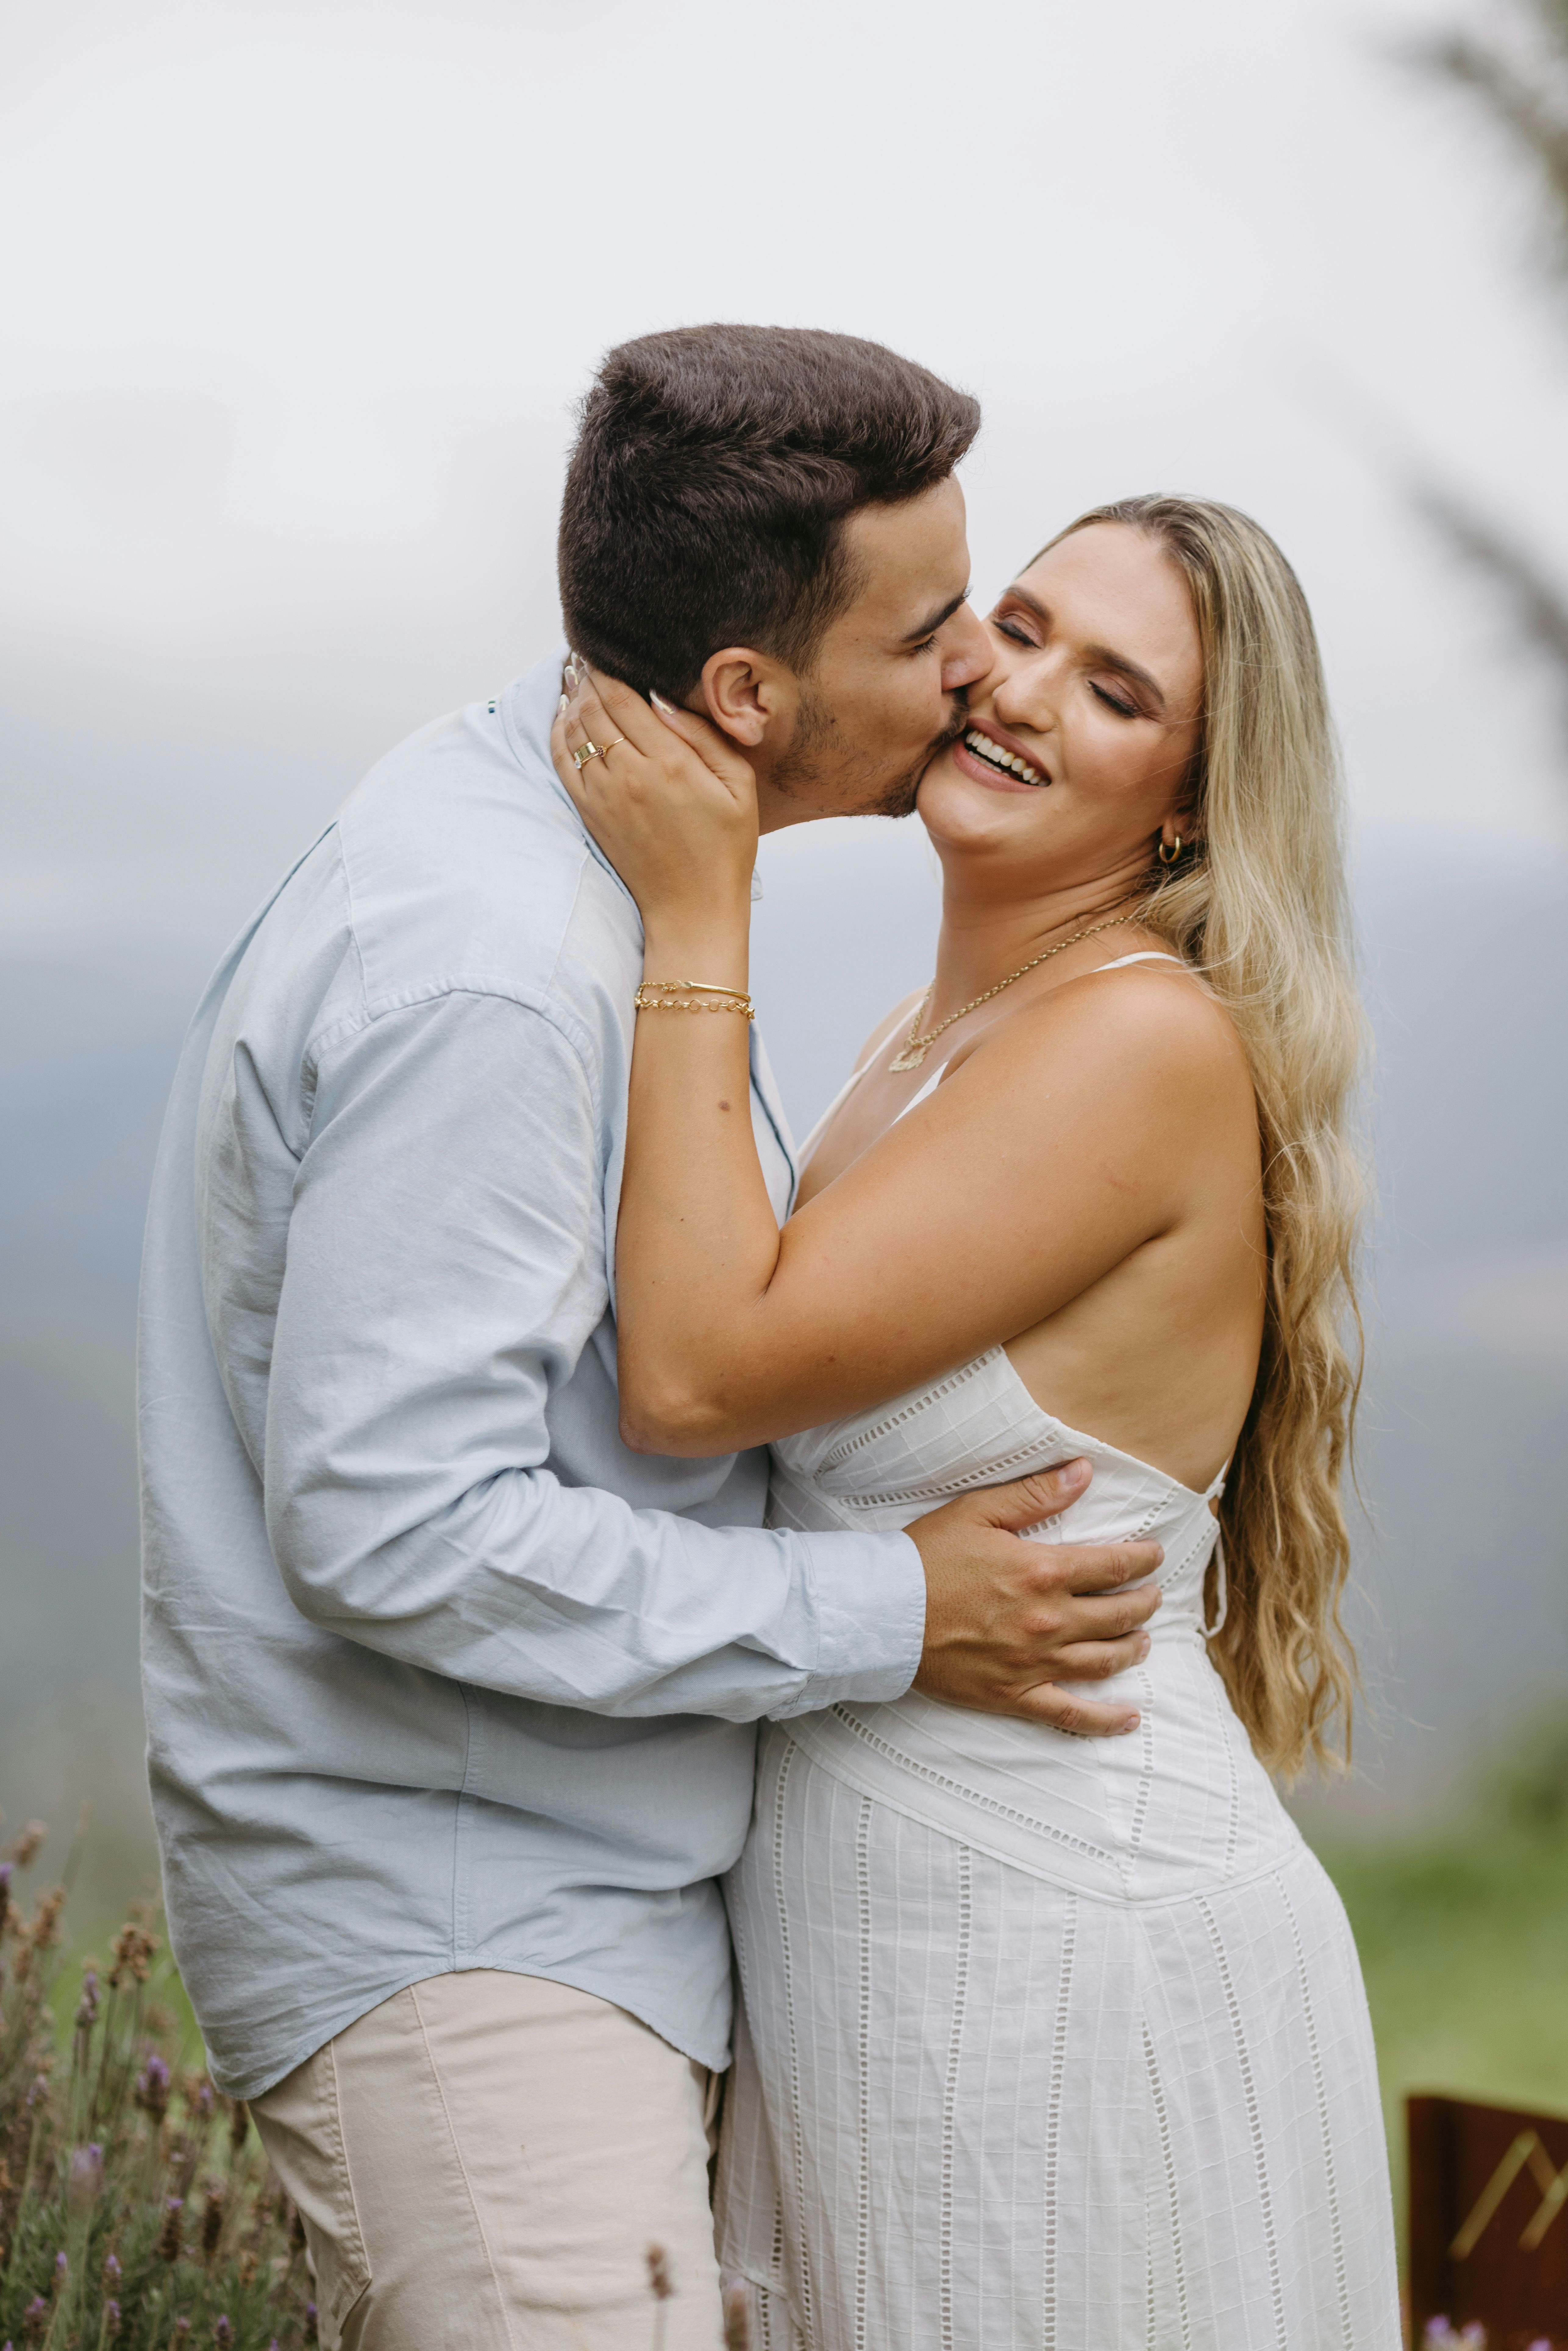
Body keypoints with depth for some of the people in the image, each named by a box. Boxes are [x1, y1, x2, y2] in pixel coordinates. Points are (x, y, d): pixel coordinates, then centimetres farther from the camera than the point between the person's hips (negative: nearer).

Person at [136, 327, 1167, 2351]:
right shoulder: (486, 969, -26)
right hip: (448, 1943, -10)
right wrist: (886, 1617, -20)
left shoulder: (529, 820, 7)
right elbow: (398, 1528, -27)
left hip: (554, 1888, 10)